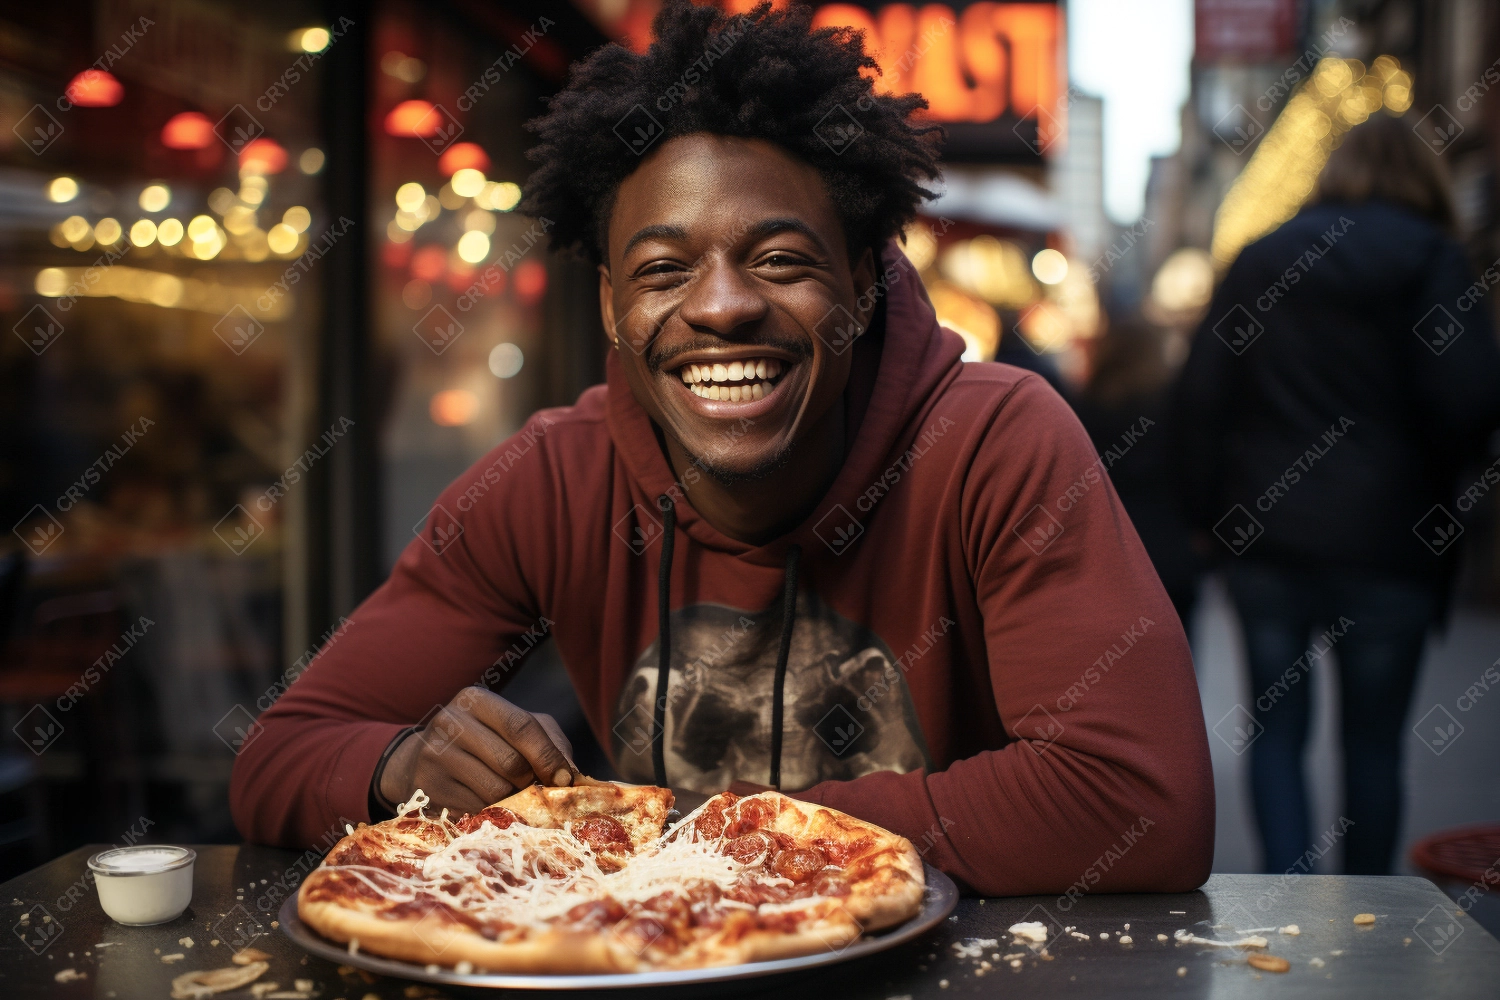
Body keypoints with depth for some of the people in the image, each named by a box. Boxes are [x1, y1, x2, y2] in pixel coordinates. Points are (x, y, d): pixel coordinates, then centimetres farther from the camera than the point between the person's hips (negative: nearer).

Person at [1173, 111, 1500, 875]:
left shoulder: (1259, 260, 8)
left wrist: (1209, 511, 9)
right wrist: (1438, 486, 7)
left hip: (1265, 535, 2)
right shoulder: (1431, 259, -3)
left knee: (1276, 729, 10)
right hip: (1386, 545, -2)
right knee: (1373, 740, 10)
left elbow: (1201, 393, 4)